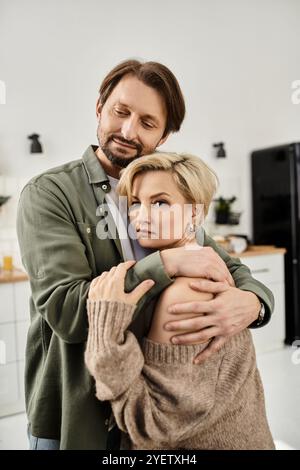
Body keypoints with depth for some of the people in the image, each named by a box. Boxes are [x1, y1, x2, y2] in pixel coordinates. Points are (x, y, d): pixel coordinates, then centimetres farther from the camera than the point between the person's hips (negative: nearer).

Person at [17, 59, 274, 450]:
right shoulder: (47, 194, -13)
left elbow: (229, 268, 0)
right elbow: (66, 312, -23)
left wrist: (250, 302, -23)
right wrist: (168, 263, -29)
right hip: (75, 419, -4)